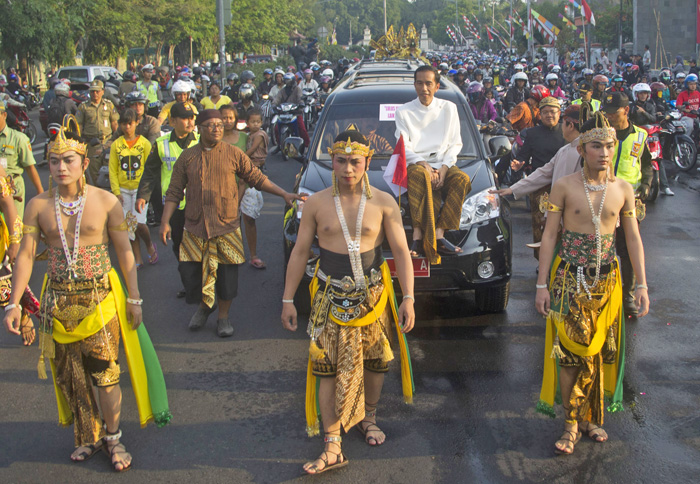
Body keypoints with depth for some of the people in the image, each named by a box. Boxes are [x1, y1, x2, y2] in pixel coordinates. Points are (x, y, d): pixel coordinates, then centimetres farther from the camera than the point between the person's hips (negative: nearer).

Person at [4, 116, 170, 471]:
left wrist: (134, 299, 0)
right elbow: (25, 254, -2)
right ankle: (87, 437, 28)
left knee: (105, 373, -1)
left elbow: (124, 252, 0)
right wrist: (14, 303, -8)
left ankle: (112, 438, 18)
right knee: (70, 375, 11)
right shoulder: (38, 206, -1)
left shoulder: (105, 202, -5)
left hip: (101, 298, -2)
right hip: (58, 301, 2)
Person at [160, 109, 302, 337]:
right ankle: (204, 306, 31)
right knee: (190, 271, 1)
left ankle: (223, 317, 22)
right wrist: (165, 222, -1)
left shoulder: (233, 154, 1)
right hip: (195, 227, 1)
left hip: (226, 226, -1)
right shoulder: (187, 157, 4)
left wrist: (284, 194, -1)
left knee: (227, 274, 3)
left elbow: (256, 178, 6)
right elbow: (174, 192, 6)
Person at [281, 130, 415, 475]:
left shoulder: (383, 203, -4)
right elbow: (300, 253, 3)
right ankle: (332, 446, -2)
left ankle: (368, 418, 38)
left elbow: (401, 252, -3)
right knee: (328, 367, -5)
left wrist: (408, 298, -9)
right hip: (331, 297, 0)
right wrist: (288, 299, 2)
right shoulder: (316, 204, -2)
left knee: (374, 361, 12)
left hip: (372, 295, 0)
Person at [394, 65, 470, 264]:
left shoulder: (449, 108, 15)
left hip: (443, 164, 2)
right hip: (416, 163, -2)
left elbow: (455, 143, 9)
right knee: (419, 174, -39)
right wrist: (422, 163, -17)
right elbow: (404, 147, 2)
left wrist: (444, 168, -9)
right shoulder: (404, 111, 11)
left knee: (462, 179, -31)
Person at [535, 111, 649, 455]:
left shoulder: (623, 189, 1)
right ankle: (572, 423, 6)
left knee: (600, 350, 8)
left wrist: (641, 285, 3)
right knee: (570, 350, -3)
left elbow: (633, 238, 6)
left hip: (606, 280, 3)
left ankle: (591, 416, 23)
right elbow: (549, 236, -4)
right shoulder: (564, 187, -6)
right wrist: (542, 285, -6)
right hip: (570, 279, -2)